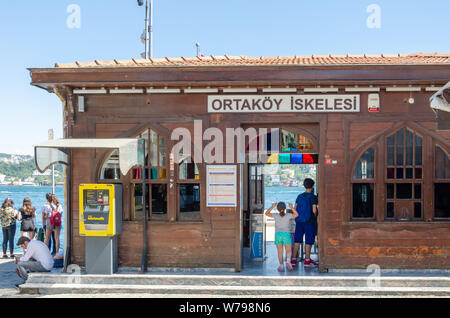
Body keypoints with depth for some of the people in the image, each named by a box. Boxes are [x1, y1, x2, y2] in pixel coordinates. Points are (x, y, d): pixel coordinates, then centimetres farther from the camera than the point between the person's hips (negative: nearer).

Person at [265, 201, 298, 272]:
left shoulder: (276, 215, 2)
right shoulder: (288, 216, 2)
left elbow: (267, 213, 13)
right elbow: (296, 214, 16)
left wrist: (272, 207, 9)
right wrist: (292, 208, 9)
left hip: (278, 235, 0)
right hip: (286, 234, 0)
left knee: (280, 252, 6)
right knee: (288, 251, 10)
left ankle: (281, 265, -7)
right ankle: (288, 261, -16)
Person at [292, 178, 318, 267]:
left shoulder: (299, 196, 7)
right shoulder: (313, 197, -9)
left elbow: (295, 208, 8)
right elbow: (314, 210, -16)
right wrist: (315, 217, 2)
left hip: (299, 221, 5)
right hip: (309, 221, -5)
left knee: (297, 240, 9)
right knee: (309, 241, 2)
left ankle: (294, 259, 11)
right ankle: (307, 260, 3)